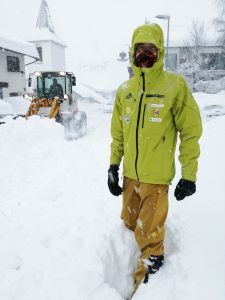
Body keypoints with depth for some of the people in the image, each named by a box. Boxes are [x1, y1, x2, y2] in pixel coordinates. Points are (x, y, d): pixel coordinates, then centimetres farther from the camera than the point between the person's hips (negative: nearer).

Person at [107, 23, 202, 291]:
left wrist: (189, 175, -7)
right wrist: (113, 165, 9)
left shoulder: (175, 86, -10)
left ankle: (152, 264, 32)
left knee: (148, 234, 3)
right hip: (130, 174, 5)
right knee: (130, 224, 23)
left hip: (156, 176, -5)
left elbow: (190, 133, -7)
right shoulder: (124, 90, 3)